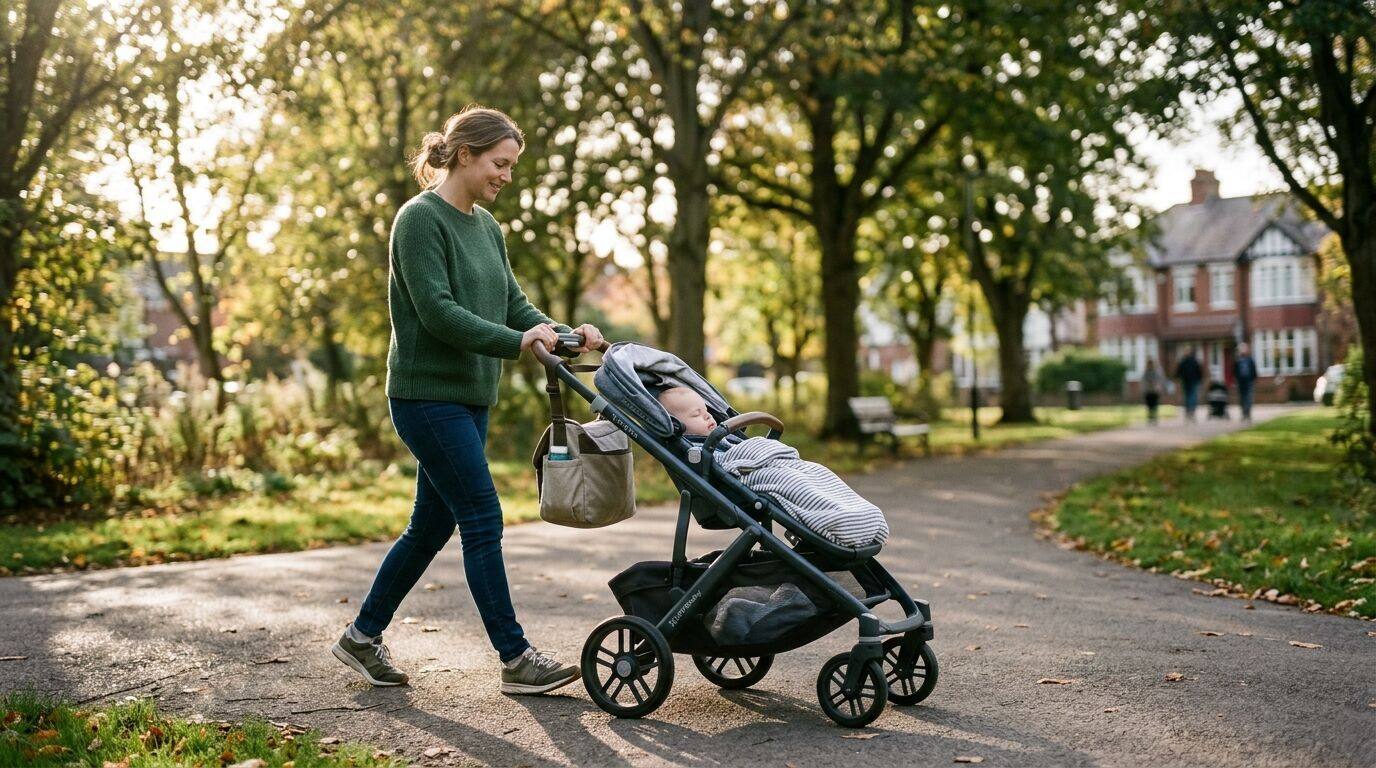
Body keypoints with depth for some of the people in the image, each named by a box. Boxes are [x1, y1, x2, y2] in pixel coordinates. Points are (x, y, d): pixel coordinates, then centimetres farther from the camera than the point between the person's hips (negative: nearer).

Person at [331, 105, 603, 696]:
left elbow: (513, 304, 12)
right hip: (427, 396, -9)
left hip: (469, 398, 9)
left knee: (432, 526, 13)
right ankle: (516, 659, 0)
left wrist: (566, 335, -5)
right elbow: (437, 312, -21)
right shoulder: (420, 218, -12)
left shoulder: (485, 225, 14)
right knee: (483, 520, -7)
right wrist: (516, 342, -27)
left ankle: (362, 636, 27)